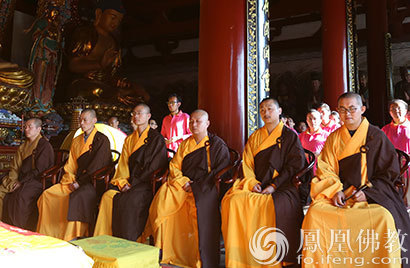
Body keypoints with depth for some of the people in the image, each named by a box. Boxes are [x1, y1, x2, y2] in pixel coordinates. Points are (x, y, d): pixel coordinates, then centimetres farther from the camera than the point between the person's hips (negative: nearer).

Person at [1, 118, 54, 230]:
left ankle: (22, 229, -15)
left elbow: (39, 169, -12)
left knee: (21, 196, -30)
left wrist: (22, 181, -13)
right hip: (20, 180, 7)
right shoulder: (23, 146, 18)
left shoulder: (45, 145, -6)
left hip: (36, 180, -7)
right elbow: (15, 166, 19)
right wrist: (13, 180, 2)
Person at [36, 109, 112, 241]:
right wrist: (70, 181, 0)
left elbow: (97, 166, -13)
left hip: (94, 182, -7)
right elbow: (70, 165, 18)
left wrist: (79, 183, -14)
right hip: (76, 181, 7)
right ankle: (47, 235, -3)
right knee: (47, 194, -9)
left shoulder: (102, 140, -5)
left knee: (76, 197, -34)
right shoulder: (77, 140, 18)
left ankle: (72, 239, -24)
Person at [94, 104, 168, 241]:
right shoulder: (129, 139, 20)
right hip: (129, 181, 5)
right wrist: (123, 182, -5)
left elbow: (155, 167, -7)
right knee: (108, 196, -21)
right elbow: (123, 163, 14)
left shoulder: (156, 139, 0)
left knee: (129, 200, -31)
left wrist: (133, 183, -12)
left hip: (147, 183, -5)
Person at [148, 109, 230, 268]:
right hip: (182, 186, 4)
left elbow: (220, 170, -3)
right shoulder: (185, 144, 20)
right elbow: (174, 165, 14)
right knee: (163, 196, -23)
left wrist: (195, 186, -11)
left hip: (205, 187, -4)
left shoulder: (217, 145, 5)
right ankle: (162, 252, -12)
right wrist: (183, 182, -7)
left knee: (200, 204, -35)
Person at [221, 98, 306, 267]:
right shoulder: (255, 137, 19)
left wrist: (274, 186, -13)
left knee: (275, 206, -35)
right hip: (255, 186, 4)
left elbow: (295, 166, -2)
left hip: (282, 188, -3)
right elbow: (247, 163, 14)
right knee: (234, 200, -24)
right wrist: (252, 182, -6)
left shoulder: (290, 136, 7)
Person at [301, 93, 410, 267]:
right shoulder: (333, 138, 11)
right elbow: (326, 170, 7)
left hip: (373, 192, -1)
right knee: (315, 212, -24)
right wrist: (336, 190, -13)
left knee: (384, 217, -32)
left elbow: (390, 171, 3)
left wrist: (368, 192, -11)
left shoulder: (376, 136, 5)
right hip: (340, 191, 2)